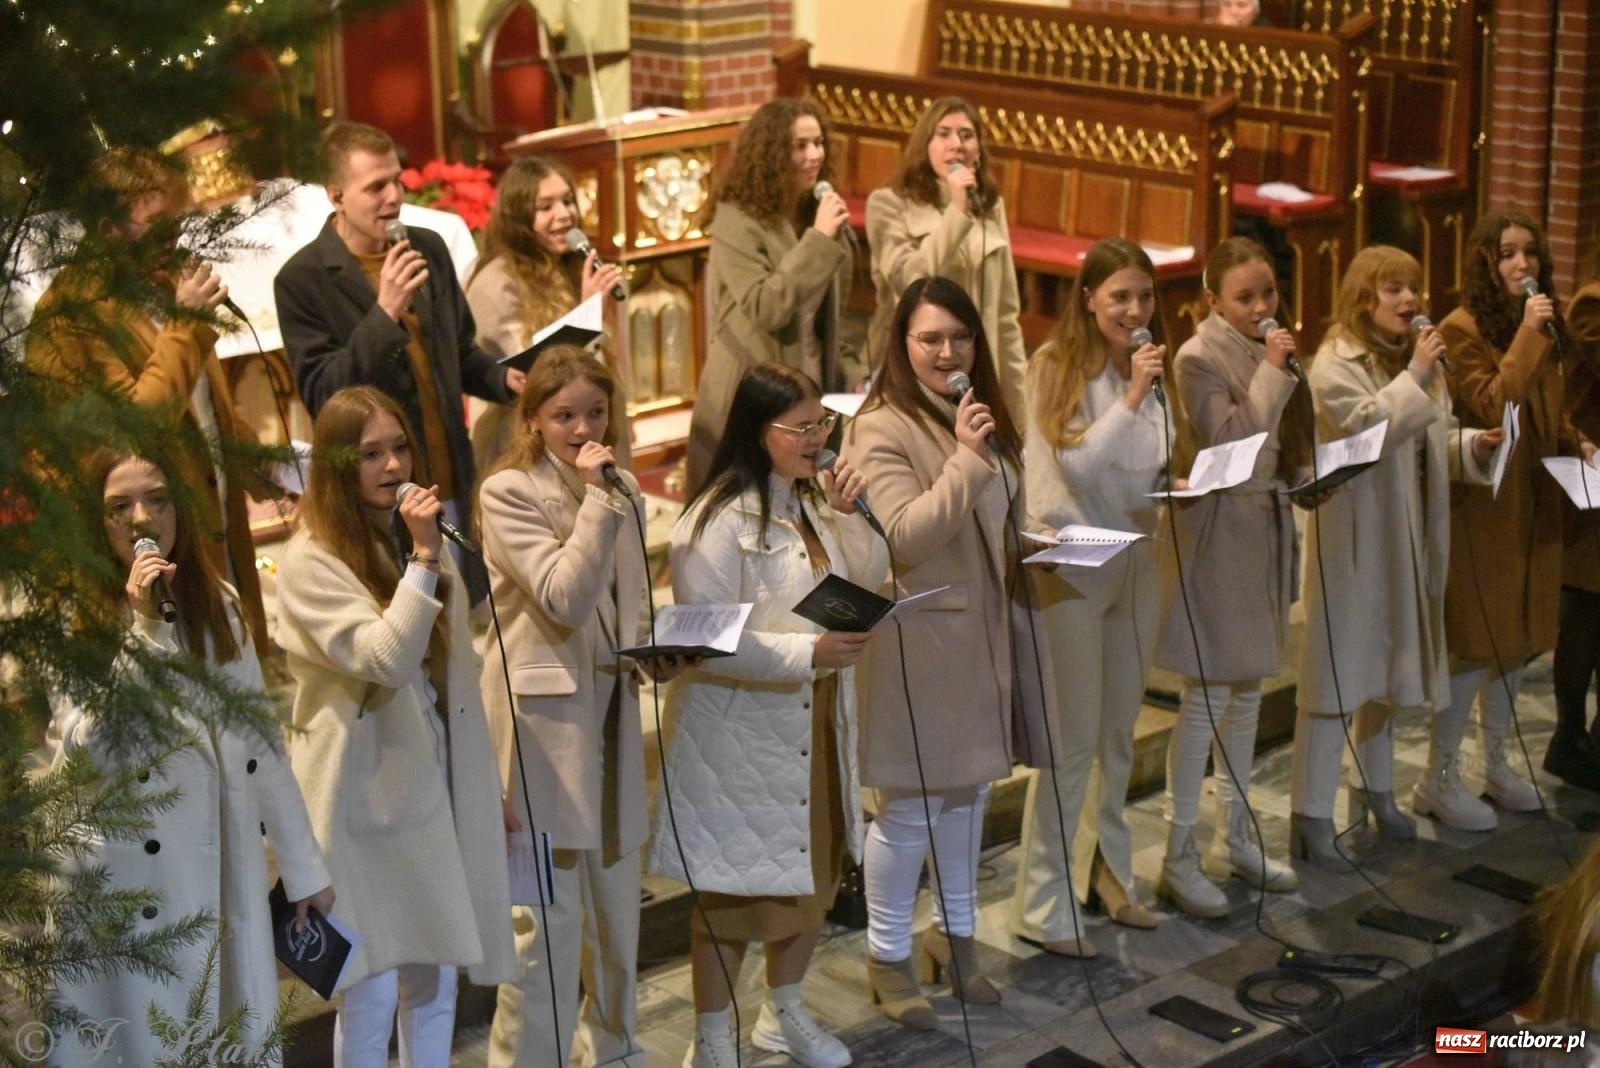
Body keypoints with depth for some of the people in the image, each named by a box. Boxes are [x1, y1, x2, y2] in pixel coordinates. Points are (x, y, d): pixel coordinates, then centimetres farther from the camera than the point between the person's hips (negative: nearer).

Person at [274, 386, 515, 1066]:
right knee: (371, 992, -4)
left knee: (434, 981, 11)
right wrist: (422, 558, -24)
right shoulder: (311, 562, -12)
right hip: (365, 790, -6)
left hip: (435, 782, 7)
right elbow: (385, 660, -23)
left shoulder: (417, 536, 10)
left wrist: (483, 783, 17)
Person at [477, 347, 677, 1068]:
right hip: (544, 718, -7)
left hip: (609, 708, 7)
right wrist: (596, 498, -21)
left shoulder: (618, 487, 10)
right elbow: (565, 600, -20)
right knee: (547, 918, -6)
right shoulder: (510, 492, -10)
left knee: (615, 905, 16)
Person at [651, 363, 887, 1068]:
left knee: (815, 872, 18)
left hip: (817, 723, 8)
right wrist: (808, 653, -30)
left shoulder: (811, 501, 8)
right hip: (742, 730, -8)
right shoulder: (718, 520, -19)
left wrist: (848, 515, -9)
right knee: (733, 892, 4)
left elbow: (870, 581, 7)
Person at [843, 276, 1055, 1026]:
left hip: (984, 631, 8)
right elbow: (908, 534, -25)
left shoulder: (978, 414, 10)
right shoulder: (882, 429, -14)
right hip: (919, 639, -8)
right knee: (910, 806, 0)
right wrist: (966, 455, -28)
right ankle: (888, 956, 14)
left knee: (968, 791, 17)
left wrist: (1034, 539, 8)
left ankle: (955, 936, 31)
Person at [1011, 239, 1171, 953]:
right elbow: (1078, 464, -19)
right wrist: (1132, 398, -23)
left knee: (1120, 732, 15)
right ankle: (1041, 906, 2)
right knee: (1074, 739, -5)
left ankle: (1107, 873, 29)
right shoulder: (1056, 368, -11)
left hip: (1136, 562, 6)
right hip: (1072, 565, -6)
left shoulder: (1149, 368, 8)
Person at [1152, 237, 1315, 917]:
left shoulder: (1270, 349, 9)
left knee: (1248, 689, 15)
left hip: (1266, 529, 8)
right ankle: (1179, 856, 3)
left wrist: (1306, 480, 0)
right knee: (1207, 695, -5)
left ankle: (1234, 837, 26)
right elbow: (1229, 443, -23)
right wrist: (1270, 373, -21)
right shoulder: (1199, 358, -13)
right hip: (1216, 535, -8)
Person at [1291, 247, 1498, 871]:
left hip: (1406, 538, 8)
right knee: (1335, 673, -7)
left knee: (1386, 664, 17)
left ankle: (1376, 795, 31)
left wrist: (1471, 447, -1)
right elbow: (1364, 430, -25)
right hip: (1352, 536, -8)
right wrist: (1416, 378, -25)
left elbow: (1429, 445, 17)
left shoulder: (1417, 359, 13)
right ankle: (1311, 819, -3)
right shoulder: (1337, 363, -11)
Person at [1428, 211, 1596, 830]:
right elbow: (1491, 408, -24)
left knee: (1517, 637, 14)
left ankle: (1496, 765, 26)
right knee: (1476, 644, -5)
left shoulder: (1541, 327, 12)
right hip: (1481, 506, -8)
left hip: (1533, 505, 8)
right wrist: (1526, 335, -24)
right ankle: (1439, 780, 6)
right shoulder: (1463, 330, -12)